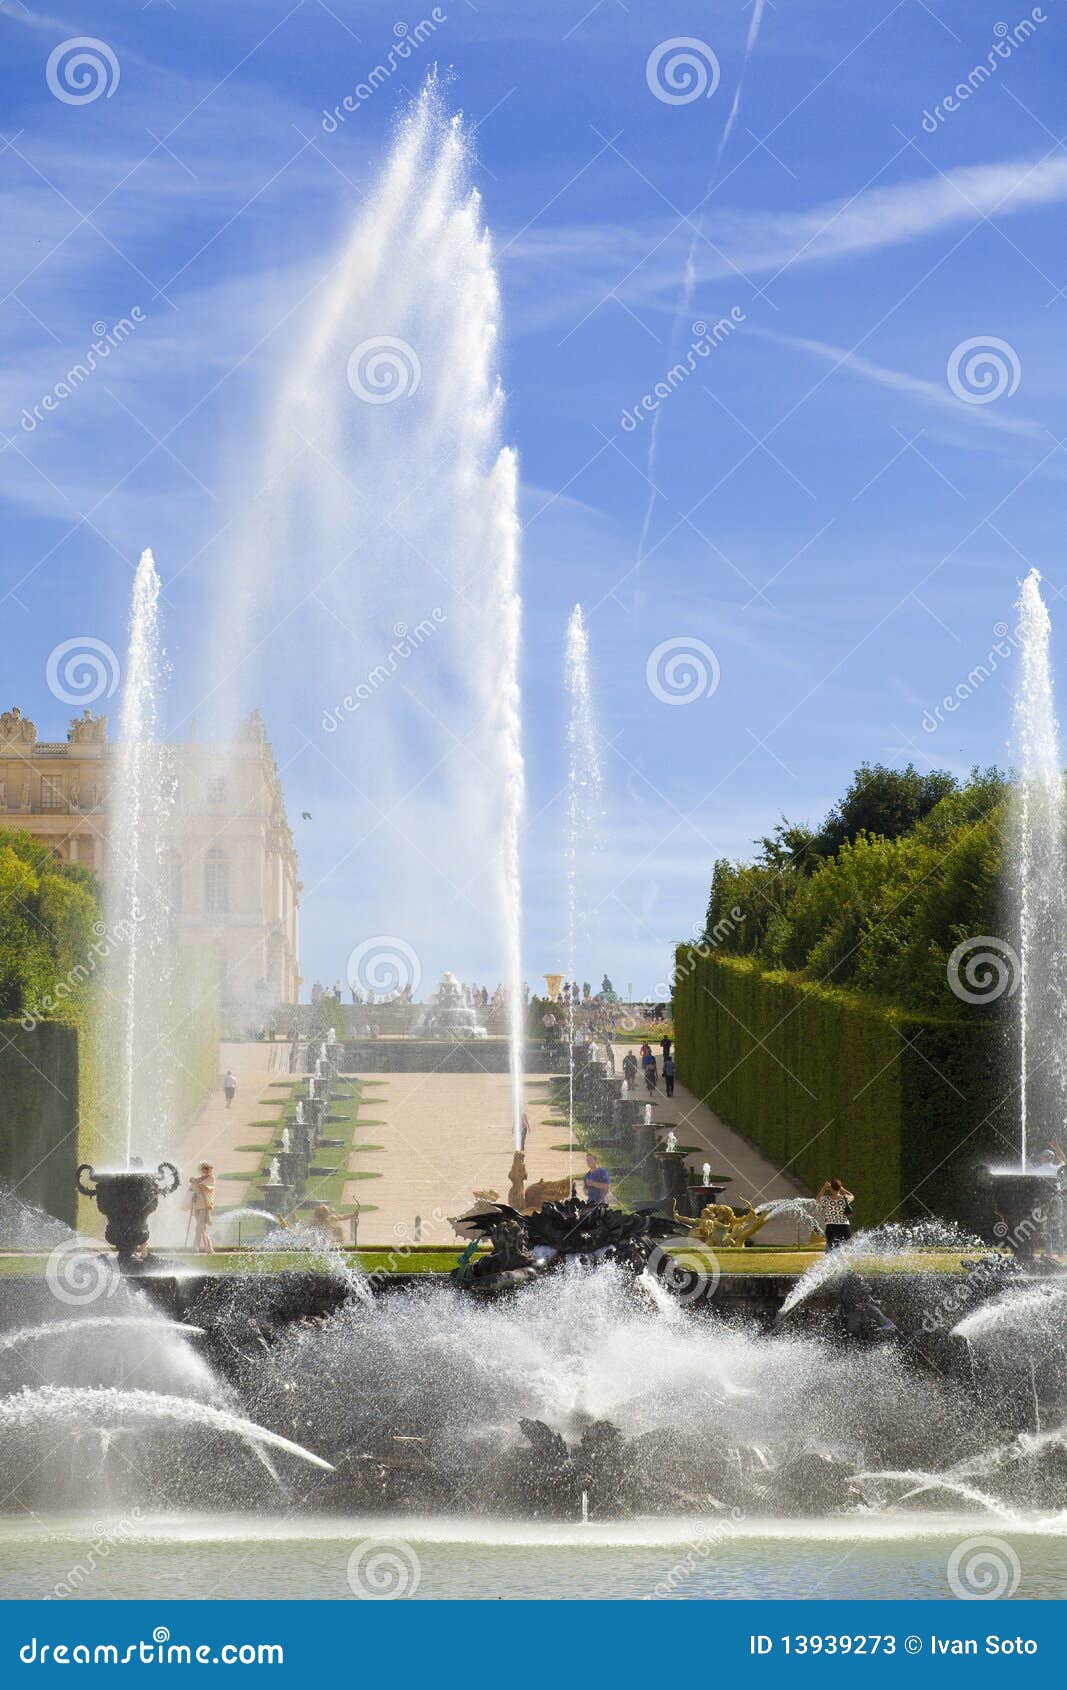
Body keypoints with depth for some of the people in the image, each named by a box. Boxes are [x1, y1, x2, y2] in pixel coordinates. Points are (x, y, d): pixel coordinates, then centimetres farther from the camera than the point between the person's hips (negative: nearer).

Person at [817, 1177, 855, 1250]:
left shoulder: (826, 1199, -4)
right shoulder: (845, 1199, -2)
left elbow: (817, 1200, 20)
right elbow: (852, 1197, 24)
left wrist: (824, 1188, 17)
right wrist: (841, 1188, 20)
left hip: (831, 1228, -1)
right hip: (844, 1227, 1)